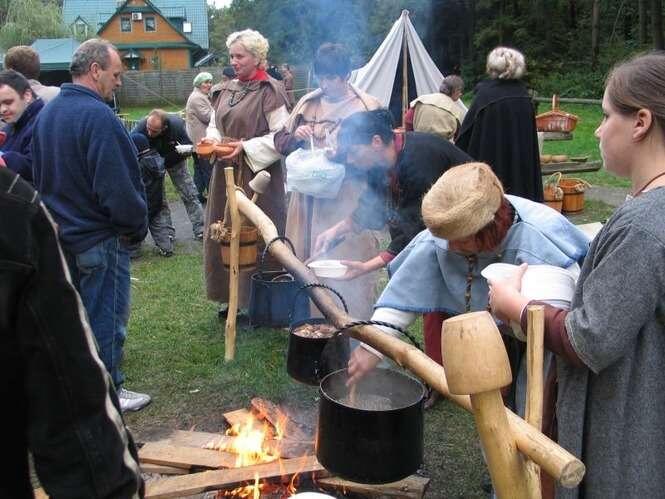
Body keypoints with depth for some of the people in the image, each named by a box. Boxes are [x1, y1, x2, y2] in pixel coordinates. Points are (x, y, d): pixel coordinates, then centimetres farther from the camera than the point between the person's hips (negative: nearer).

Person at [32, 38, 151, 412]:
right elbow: (119, 187, -25)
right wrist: (138, 226, -10)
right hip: (100, 237, -9)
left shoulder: (47, 114, 8)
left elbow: (40, 175, 16)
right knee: (107, 315, 5)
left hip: (61, 233, 9)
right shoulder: (98, 116, -22)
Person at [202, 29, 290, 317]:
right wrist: (211, 140, 1)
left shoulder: (270, 91, -9)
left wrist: (247, 147, -18)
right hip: (225, 175, 7)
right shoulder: (225, 90, 13)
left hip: (258, 175, -7)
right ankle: (230, 298, 24)